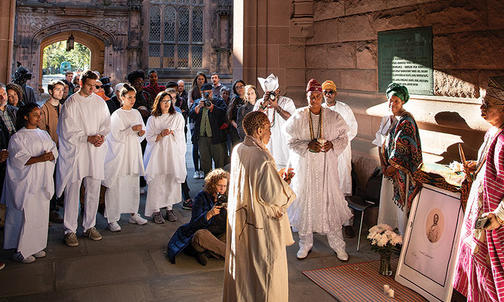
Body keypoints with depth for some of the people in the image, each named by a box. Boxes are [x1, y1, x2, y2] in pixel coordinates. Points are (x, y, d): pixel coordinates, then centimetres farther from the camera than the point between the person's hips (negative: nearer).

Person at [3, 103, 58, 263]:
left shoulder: (43, 134, 16)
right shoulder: (17, 137, -5)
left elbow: (54, 149, 10)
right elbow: (20, 159, -14)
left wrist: (51, 155, -13)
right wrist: (39, 158, -26)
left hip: (43, 181, 7)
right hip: (27, 182, -7)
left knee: (42, 213, 9)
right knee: (27, 214, -7)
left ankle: (36, 246, 21)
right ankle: (20, 251, 4)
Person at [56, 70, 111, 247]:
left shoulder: (99, 102, 10)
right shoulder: (71, 103, -3)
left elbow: (106, 124, 10)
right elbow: (68, 130, -8)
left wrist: (101, 136, -10)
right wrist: (88, 138, -16)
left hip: (96, 152, 4)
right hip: (75, 152, -4)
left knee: (94, 190, 8)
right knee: (73, 191, -2)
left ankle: (90, 226, 21)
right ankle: (70, 230, 7)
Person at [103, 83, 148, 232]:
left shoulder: (136, 113, 11)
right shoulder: (116, 115, -6)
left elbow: (142, 132, 15)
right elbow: (116, 136, -13)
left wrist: (141, 132, -6)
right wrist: (132, 129, -18)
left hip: (133, 153, 6)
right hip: (119, 154, -6)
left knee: (134, 185, 11)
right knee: (115, 186, -5)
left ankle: (133, 214, 23)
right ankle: (112, 219, 1)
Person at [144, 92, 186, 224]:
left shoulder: (177, 117, 12)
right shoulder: (152, 119, 10)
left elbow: (180, 136, 7)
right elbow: (150, 138, 3)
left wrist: (171, 132, -12)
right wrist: (161, 134, -14)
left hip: (173, 153, 1)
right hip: (157, 154, -1)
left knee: (172, 181, -2)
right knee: (157, 182, -9)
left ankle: (169, 209, 7)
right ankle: (156, 210, -5)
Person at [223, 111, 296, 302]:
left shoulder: (237, 150, -1)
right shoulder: (263, 158, -25)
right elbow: (273, 195, -24)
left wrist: (275, 175, 11)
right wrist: (284, 181, -6)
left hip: (239, 219, 8)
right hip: (262, 222, -8)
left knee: (241, 264, 23)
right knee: (266, 266, 9)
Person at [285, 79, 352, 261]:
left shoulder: (333, 117, 2)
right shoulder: (298, 117, 0)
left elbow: (344, 138, 6)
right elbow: (291, 142, -1)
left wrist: (332, 145, -14)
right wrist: (308, 146, -17)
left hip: (326, 166, 0)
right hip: (305, 166, 0)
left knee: (330, 201, 0)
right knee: (305, 201, 4)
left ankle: (337, 244, 15)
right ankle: (305, 243, 20)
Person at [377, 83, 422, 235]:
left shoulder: (406, 121, -15)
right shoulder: (391, 118, 10)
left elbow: (402, 147, -17)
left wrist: (393, 165, -14)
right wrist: (385, 164, 9)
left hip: (402, 168, -8)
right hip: (390, 166, 8)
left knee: (400, 201, -1)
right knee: (387, 198, 13)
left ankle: (402, 235, 10)